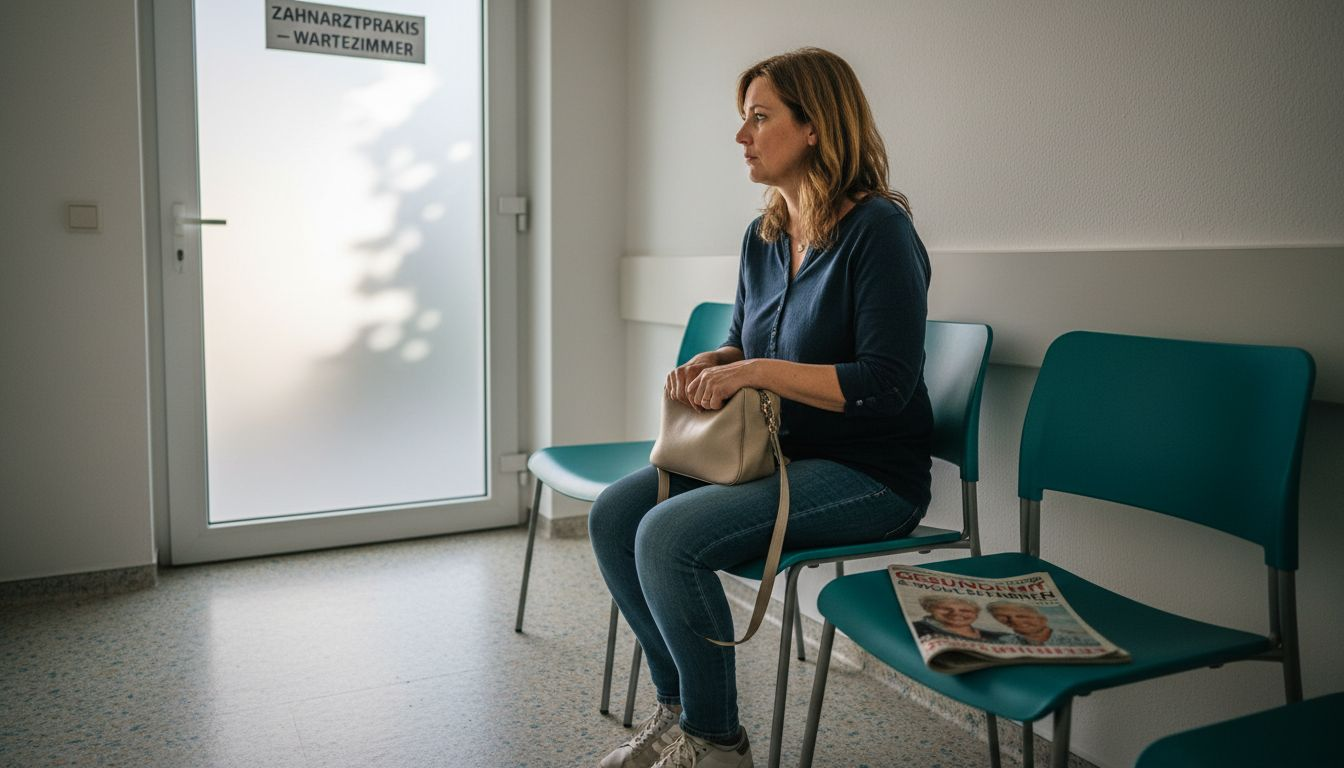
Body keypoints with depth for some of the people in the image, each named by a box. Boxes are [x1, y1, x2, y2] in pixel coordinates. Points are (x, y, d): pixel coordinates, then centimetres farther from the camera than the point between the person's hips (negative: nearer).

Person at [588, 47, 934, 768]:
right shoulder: (763, 237, 9)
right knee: (613, 515, -5)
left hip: (868, 472, -8)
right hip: (776, 454, 9)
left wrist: (755, 371, -20)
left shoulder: (878, 230, -16)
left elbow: (885, 385, -22)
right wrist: (708, 365, -3)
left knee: (669, 537, -25)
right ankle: (677, 707, 10)